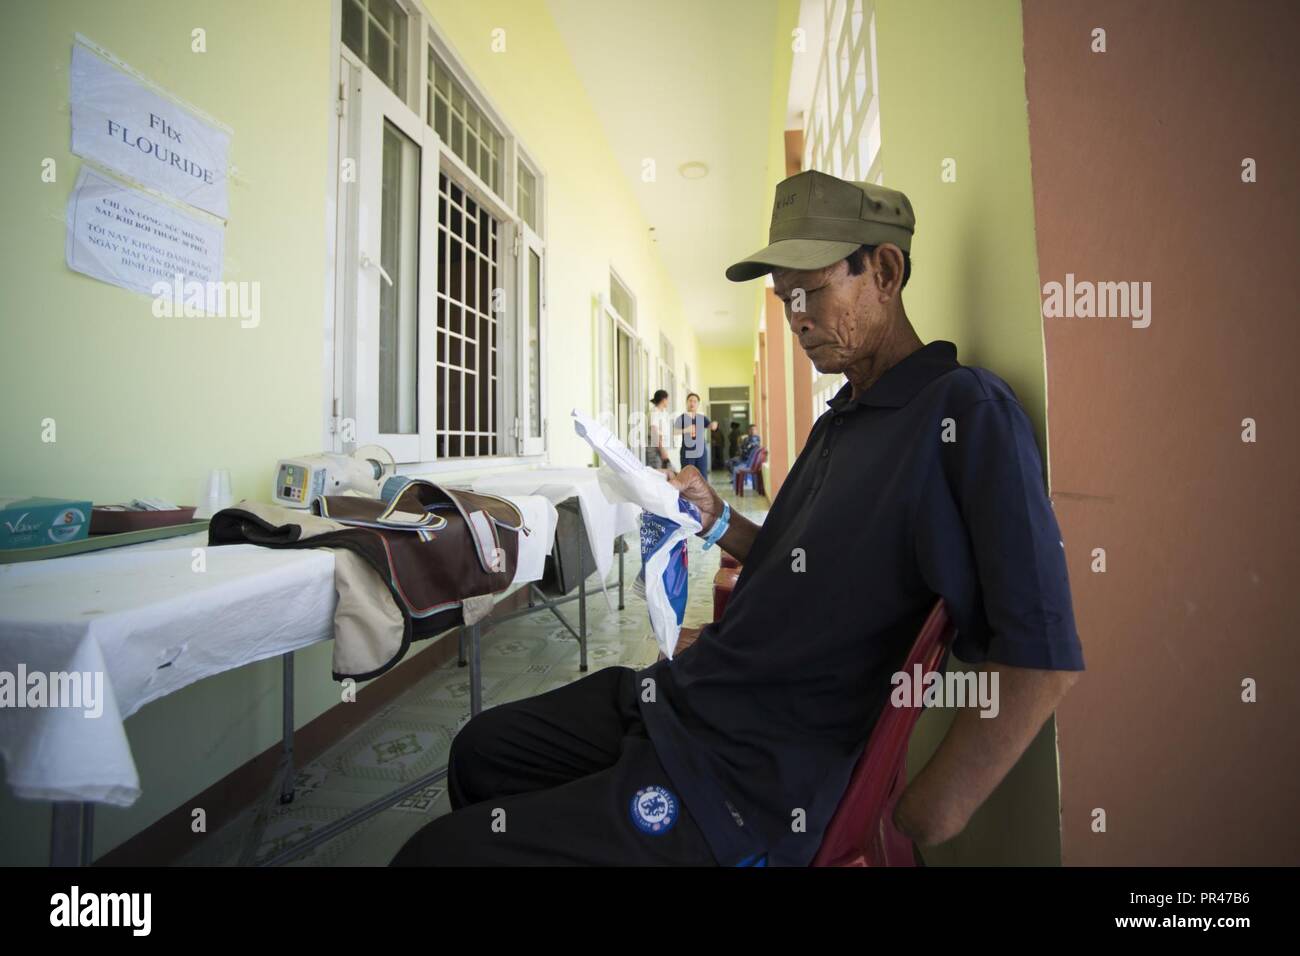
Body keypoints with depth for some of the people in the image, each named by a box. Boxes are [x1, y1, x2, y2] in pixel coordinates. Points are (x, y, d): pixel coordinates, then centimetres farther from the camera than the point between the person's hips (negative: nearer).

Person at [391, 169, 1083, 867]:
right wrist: (716, 521, 3)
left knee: (434, 852, -7)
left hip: (746, 786, -8)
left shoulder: (963, 411, -15)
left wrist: (909, 832, -17)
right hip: (680, 696, 9)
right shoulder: (841, 418, 15)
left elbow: (1040, 658, -21)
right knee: (479, 752, 18)